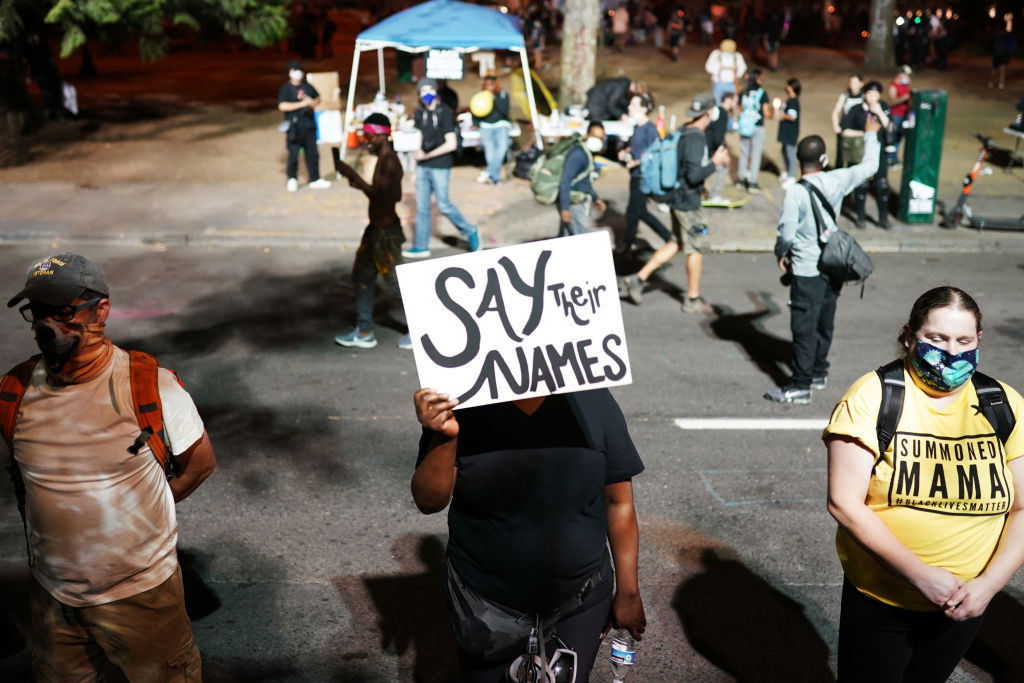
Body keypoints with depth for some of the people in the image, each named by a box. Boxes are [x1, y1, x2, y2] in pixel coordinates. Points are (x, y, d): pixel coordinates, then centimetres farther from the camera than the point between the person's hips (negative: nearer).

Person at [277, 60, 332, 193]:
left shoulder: (307, 87, 11)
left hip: (309, 126, 5)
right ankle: (292, 179, 15)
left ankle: (315, 179, 19)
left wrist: (313, 103, 3)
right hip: (294, 127, -5)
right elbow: (282, 106, -19)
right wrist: (302, 104, -21)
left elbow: (317, 98, 27)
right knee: (293, 154, -1)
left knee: (313, 153, 9)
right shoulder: (285, 89, -6)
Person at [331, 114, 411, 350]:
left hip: (386, 231, -10)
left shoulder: (390, 162, -21)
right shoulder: (384, 159, 11)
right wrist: (358, 181, 12)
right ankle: (364, 332, 22)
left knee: (396, 281, -2)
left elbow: (380, 196, -30)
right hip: (376, 228, 10)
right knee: (362, 277, 14)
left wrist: (353, 176, -29)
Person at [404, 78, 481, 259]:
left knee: (443, 205, -4)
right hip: (423, 167, 6)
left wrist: (427, 155, -12)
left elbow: (451, 144, -14)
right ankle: (421, 246, 13)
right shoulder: (419, 114, 9)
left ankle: (470, 232, 15)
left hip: (440, 166, -6)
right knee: (422, 206, 6)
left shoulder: (444, 114, -10)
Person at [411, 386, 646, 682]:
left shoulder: (591, 398, -13)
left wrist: (629, 593, -1)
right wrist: (444, 438, -35)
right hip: (486, 603, 0)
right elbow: (429, 501, -17)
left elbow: (619, 501, -6)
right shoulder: (461, 406, -16)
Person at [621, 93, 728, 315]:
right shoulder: (695, 138, -21)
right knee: (697, 248, 3)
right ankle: (693, 300, 14)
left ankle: (638, 278, 15)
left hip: (678, 198, 9)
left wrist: (714, 159, 17)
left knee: (678, 243, 18)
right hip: (688, 202, -9)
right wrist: (715, 162, -15)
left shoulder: (684, 132, 9)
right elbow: (694, 175, -27)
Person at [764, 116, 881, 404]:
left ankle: (800, 386, 2)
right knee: (824, 323, 19)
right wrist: (871, 135, 29)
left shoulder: (795, 192, -20)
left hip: (807, 270, -6)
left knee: (804, 329, -1)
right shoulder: (837, 181, -5)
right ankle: (819, 373, 33)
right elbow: (869, 166, 13)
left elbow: (786, 233, -19)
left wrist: (781, 254, 2)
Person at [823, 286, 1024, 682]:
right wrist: (920, 574, -23)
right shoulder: (872, 398, -16)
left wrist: (989, 584, -17)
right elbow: (844, 503, -20)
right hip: (878, 603, -3)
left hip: (964, 605, 3)